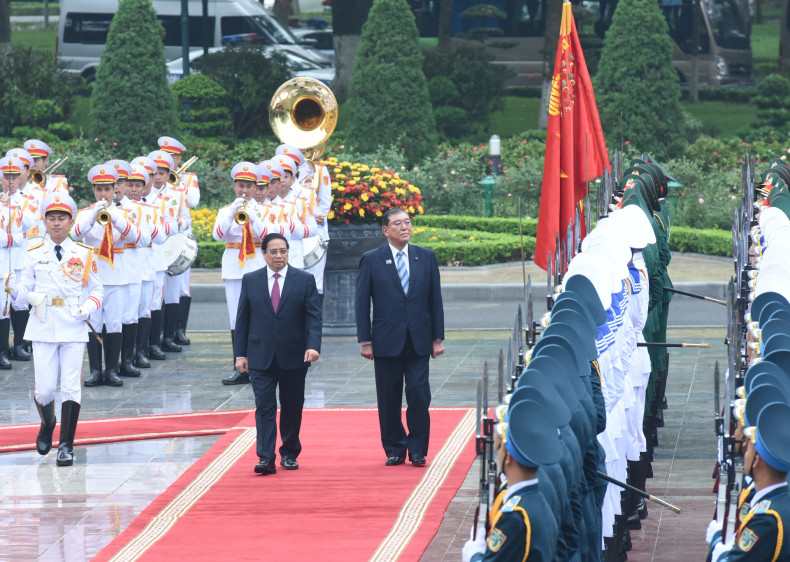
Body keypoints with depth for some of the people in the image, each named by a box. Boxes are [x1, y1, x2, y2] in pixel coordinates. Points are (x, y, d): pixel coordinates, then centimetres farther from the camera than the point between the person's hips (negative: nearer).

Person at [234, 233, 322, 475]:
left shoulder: (305, 280, 2)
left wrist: (313, 345, -18)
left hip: (293, 356, 0)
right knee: (264, 407, -8)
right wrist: (240, 353, 1)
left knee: (292, 407, 8)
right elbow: (242, 319, 7)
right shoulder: (250, 281, 6)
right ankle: (266, 459, -13)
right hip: (261, 357, 0)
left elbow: (314, 316, -3)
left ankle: (289, 453, 22)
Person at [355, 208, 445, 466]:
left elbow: (435, 299, 9)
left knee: (419, 396, -6)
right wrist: (365, 341, -4)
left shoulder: (426, 258, 8)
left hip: (418, 341, 1)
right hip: (387, 342, -1)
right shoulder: (372, 260, 2)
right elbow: (362, 302, 2)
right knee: (389, 400, 3)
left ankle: (418, 451, 4)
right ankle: (394, 450, 15)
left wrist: (438, 338, 5)